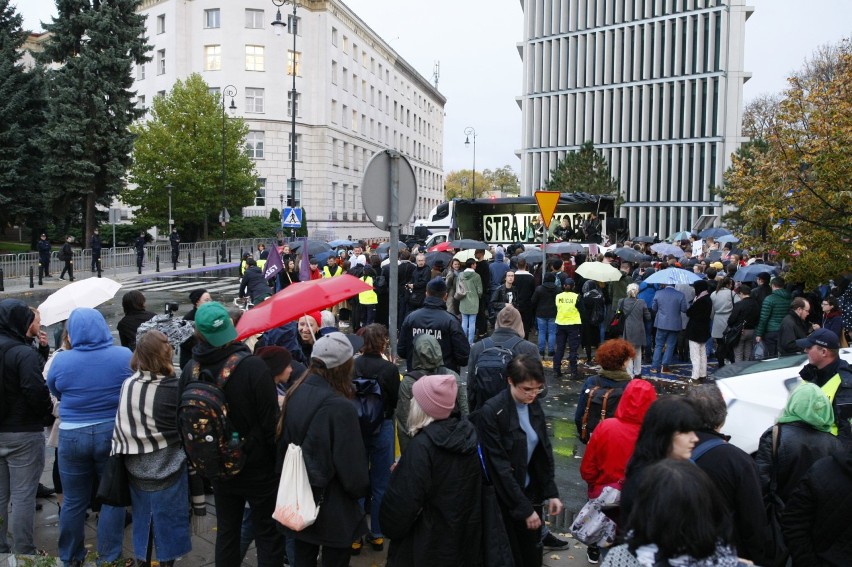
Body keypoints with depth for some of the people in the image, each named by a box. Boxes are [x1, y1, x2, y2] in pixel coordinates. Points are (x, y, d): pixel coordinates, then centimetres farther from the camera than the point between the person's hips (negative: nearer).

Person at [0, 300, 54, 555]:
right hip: (23, 433, -7)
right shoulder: (24, 354, -18)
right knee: (23, 496, 0)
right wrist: (48, 411, -3)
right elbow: (36, 393, -21)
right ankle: (24, 554, 7)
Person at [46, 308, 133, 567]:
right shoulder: (125, 355, -10)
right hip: (113, 433, -1)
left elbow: (55, 393, 10)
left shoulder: (61, 360, -8)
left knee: (73, 501, 14)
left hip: (72, 436, 1)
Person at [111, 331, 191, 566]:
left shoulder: (127, 385, -4)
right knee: (168, 521, 9)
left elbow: (124, 424, 6)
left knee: (142, 520, 20)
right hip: (166, 468, -5)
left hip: (136, 468, 5)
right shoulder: (171, 387, -20)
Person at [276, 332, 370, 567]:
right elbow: (350, 462, -19)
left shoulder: (295, 394, -4)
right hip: (332, 505, -7)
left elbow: (284, 440, 8)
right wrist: (361, 489, 0)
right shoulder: (339, 407, -26)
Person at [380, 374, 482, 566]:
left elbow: (404, 499, -20)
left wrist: (391, 525, -2)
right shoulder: (468, 434, -4)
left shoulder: (422, 445, -24)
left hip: (428, 543, -6)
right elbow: (476, 490, 9)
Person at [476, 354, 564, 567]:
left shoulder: (534, 405, -1)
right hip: (504, 499, -6)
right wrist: (524, 508, -18)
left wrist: (551, 492, 2)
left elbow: (544, 451, 8)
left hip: (530, 492, 6)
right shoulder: (492, 412, -21)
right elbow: (500, 466, -20)